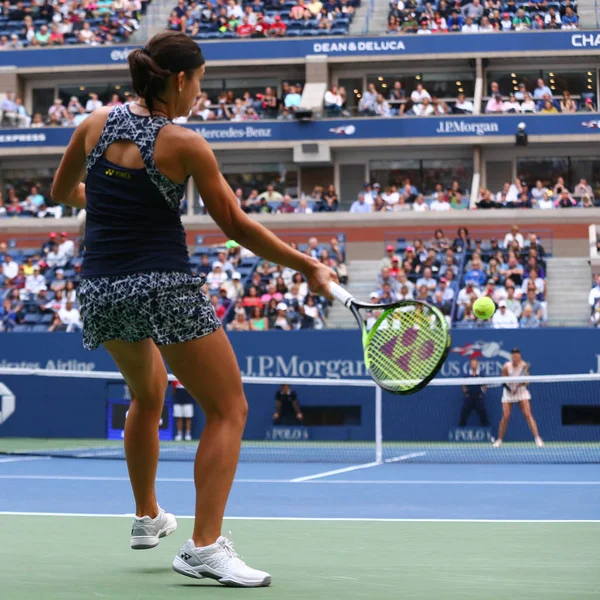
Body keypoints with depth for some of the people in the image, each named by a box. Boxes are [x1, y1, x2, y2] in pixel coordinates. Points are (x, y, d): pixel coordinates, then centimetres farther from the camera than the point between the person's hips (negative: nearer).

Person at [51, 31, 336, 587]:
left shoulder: (95, 123, 4)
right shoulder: (184, 145, -10)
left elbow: (61, 192, 18)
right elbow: (237, 227, -6)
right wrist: (308, 266, 2)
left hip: (100, 288, 7)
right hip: (164, 287, -7)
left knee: (147, 395, 32)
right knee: (228, 410, -1)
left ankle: (147, 517, 42)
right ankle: (205, 546, -14)